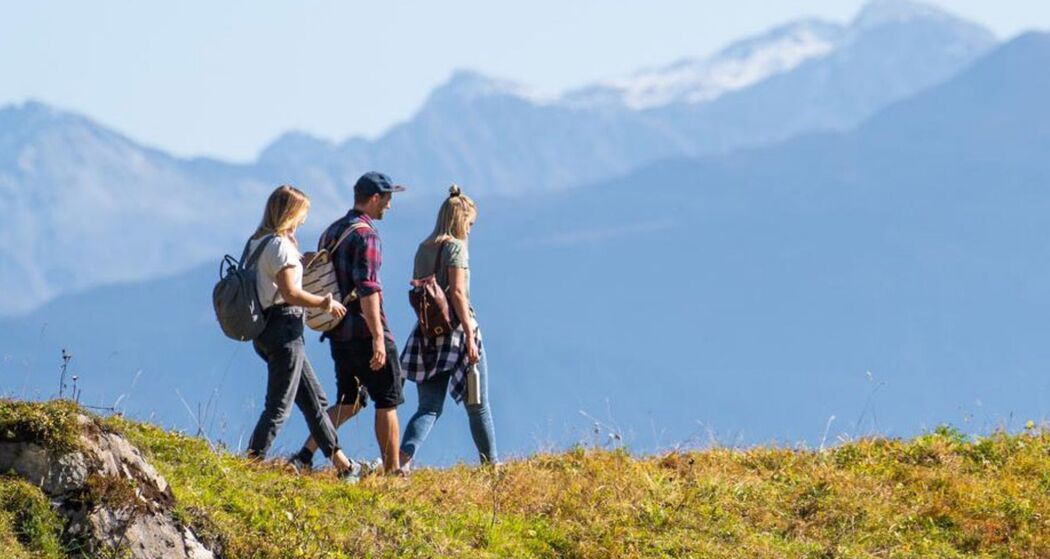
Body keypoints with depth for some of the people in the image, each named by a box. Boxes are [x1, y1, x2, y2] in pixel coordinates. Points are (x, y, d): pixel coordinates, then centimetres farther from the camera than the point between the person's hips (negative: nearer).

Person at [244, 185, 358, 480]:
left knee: (313, 397, 16)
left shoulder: (256, 243, 12)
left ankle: (338, 459, 22)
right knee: (279, 405, -5)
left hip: (265, 329, 10)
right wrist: (325, 303, -9)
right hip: (284, 327, -10)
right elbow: (290, 293, -21)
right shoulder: (280, 245, -16)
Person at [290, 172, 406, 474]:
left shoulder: (331, 232, 14)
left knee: (348, 403, 14)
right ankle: (392, 470, 3)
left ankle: (305, 454, 2)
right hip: (365, 332, -8)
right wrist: (378, 337, -24)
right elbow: (367, 288, -22)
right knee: (387, 402, 2)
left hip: (338, 333, 8)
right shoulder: (365, 234, -14)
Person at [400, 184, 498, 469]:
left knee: (429, 407, 3)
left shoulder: (423, 249, 11)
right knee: (478, 405, 9)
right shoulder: (455, 247, -8)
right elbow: (457, 293, -16)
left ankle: (403, 459, -18)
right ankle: (491, 464, 17)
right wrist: (470, 336, -17)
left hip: (428, 334, 6)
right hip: (456, 329, -6)